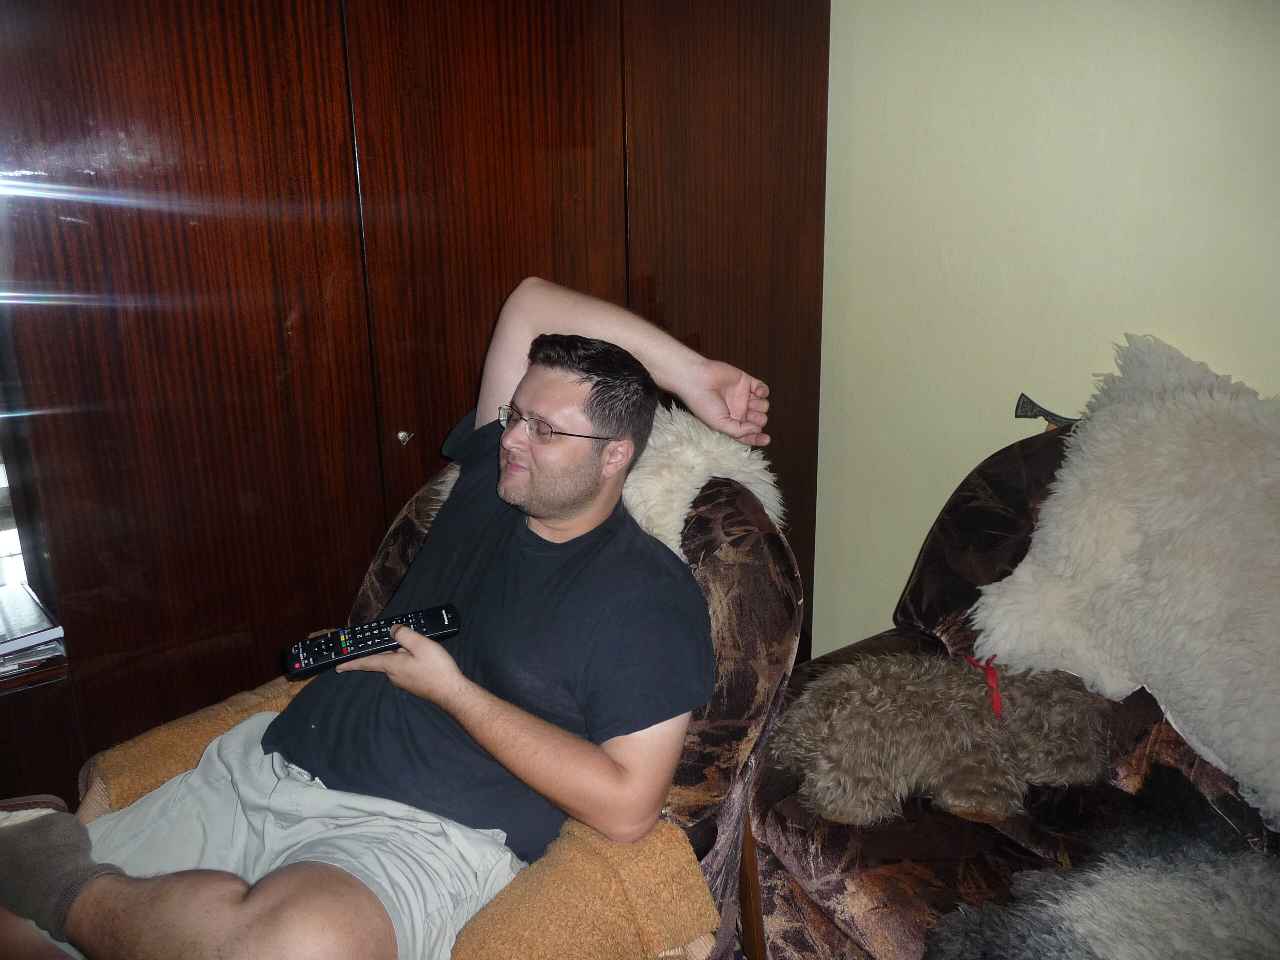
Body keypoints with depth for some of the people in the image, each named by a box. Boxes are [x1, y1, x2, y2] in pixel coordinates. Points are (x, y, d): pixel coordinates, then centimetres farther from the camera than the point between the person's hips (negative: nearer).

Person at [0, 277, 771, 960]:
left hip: (424, 830, -5)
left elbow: (626, 808, -15)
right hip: (269, 759, 6)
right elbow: (530, 303, 10)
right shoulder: (490, 478, 6)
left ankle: (78, 895, -11)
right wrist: (686, 368, 3)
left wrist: (452, 689, -15)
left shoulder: (649, 595, -10)